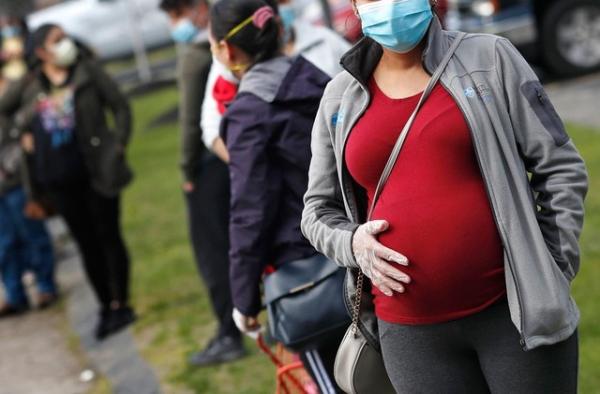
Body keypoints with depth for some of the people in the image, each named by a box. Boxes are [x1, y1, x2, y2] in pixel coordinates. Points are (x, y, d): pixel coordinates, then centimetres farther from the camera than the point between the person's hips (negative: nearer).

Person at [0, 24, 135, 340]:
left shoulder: (87, 71, -1)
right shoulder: (30, 85, 4)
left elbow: (120, 107, 0)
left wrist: (117, 146, -6)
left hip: (96, 172, -3)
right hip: (58, 179, 3)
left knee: (109, 237, 2)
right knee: (86, 243, 10)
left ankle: (120, 305, 11)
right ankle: (105, 306, 19)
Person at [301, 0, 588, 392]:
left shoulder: (488, 58, 1)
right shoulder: (340, 99, 8)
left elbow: (560, 169, 1)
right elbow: (319, 210, 16)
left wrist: (551, 277, -4)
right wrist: (351, 242, -5)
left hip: (516, 310, -2)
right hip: (410, 331, 3)